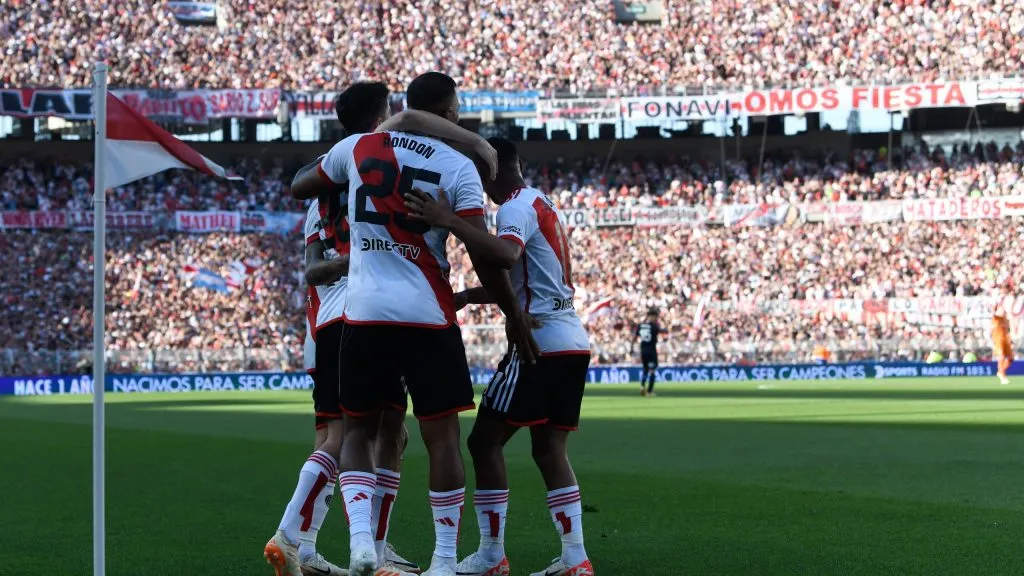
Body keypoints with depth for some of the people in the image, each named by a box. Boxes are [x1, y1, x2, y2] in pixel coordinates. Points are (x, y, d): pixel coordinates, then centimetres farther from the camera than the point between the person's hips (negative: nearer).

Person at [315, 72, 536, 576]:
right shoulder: (458, 166, -1)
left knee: (359, 430, 13)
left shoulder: (357, 148, 7)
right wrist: (515, 316, 5)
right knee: (441, 436, 7)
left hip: (365, 313, 2)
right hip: (427, 316, -2)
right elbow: (483, 255, -6)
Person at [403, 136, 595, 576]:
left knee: (485, 441, -4)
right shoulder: (541, 203, 21)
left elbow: (507, 254, -32)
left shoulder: (518, 205, -9)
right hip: (571, 342, 9)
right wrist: (467, 297, 23)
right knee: (549, 448, 11)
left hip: (540, 341, -9)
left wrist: (447, 221, -36)